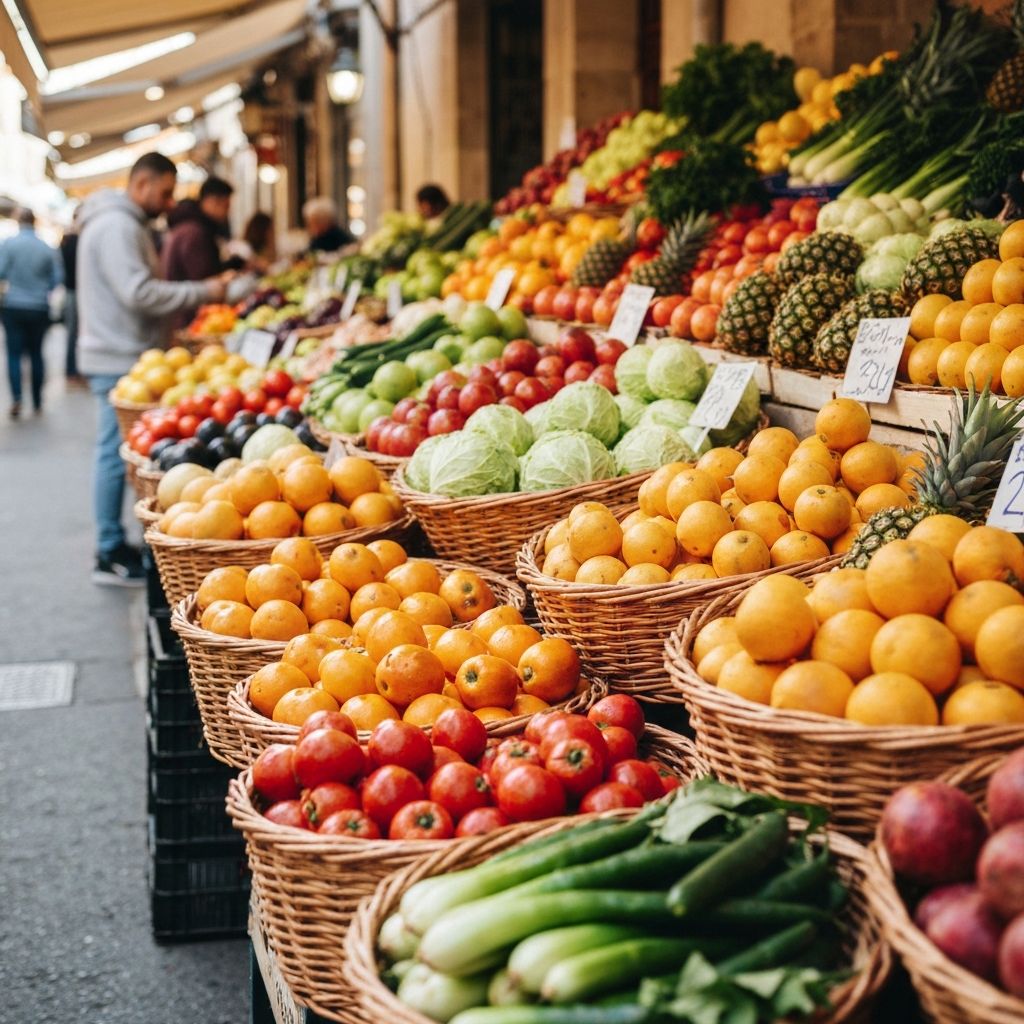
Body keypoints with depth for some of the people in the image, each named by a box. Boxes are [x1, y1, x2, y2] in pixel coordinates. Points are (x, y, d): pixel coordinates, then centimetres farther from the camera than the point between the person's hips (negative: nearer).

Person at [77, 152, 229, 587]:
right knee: (117, 453, -6)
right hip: (119, 360, -11)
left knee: (119, 453, 12)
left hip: (124, 357, 11)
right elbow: (139, 293, -23)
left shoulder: (126, 225, 19)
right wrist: (203, 292, -18)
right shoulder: (116, 227, -15)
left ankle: (114, 547, 18)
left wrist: (197, 295, 13)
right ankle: (111, 556, 0)